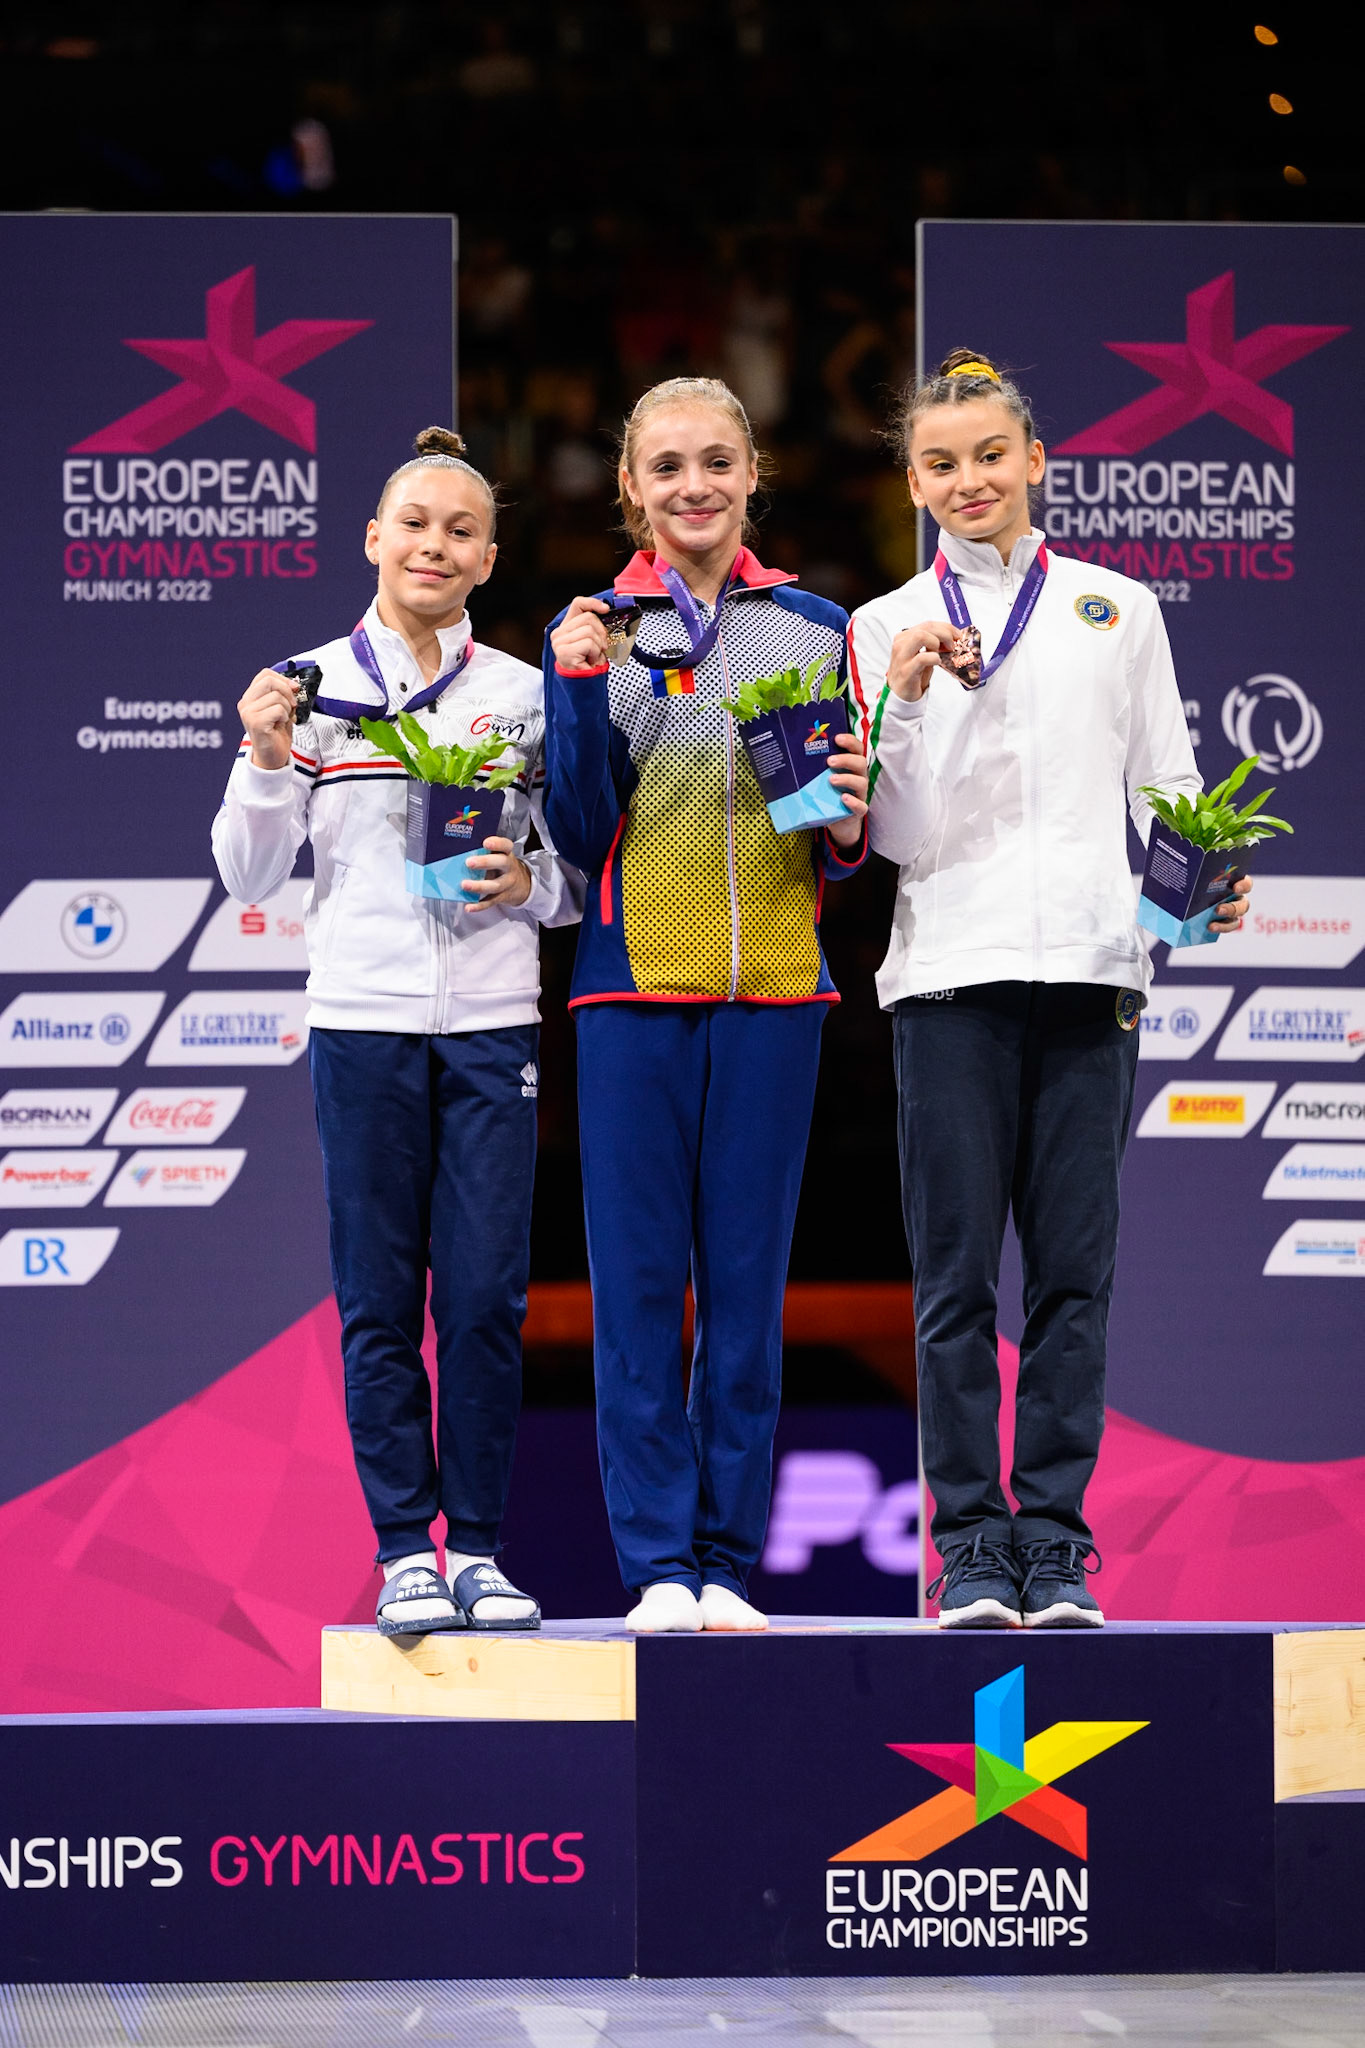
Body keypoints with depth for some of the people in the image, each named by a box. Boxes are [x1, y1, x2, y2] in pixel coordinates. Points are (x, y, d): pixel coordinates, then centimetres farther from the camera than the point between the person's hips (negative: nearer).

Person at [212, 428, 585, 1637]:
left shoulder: (525, 695, 8)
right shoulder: (313, 686, 6)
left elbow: (584, 870, 13)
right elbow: (249, 878, 6)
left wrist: (531, 882, -8)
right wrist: (269, 763, -10)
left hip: (492, 1024, 1)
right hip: (361, 1020, 0)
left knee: (486, 1296, -2)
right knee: (381, 1298, 1)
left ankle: (477, 1545, 7)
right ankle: (404, 1549, 6)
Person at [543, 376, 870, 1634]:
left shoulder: (816, 631, 10)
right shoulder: (594, 632, 7)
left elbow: (848, 848, 14)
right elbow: (581, 838, 1)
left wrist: (848, 830, -9)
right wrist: (579, 690, -9)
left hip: (772, 987, 1)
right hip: (634, 984, -1)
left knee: (748, 1281, 2)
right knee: (639, 1281, -1)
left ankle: (729, 1562, 7)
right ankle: (659, 1562, 3)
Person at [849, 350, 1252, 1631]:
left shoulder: (1117, 612, 13)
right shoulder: (889, 630, 9)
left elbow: (1164, 789, 14)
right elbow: (896, 836, 2)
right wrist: (907, 697, -10)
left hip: (1090, 964, 1)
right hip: (951, 968, -1)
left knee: (1074, 1272, 0)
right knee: (956, 1274, -3)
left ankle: (1056, 1551, 4)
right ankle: (971, 1553, 1)